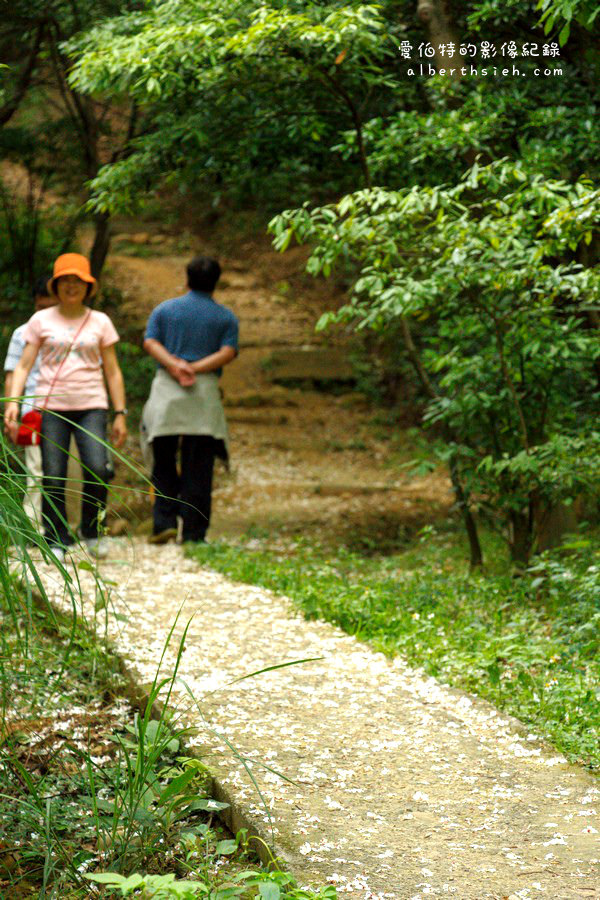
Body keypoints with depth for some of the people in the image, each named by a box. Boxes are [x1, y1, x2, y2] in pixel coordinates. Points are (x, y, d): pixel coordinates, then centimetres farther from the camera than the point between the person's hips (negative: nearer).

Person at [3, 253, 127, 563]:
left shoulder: (100, 322, 11)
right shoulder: (41, 320, 8)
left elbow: (112, 372, 13)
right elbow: (23, 365, 6)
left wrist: (120, 414, 8)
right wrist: (13, 402, -8)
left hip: (91, 405, 0)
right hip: (52, 406, 0)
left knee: (97, 470, -17)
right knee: (53, 477, -5)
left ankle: (92, 530, 7)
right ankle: (56, 541, 8)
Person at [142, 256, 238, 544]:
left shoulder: (164, 309, 13)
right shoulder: (226, 317, 11)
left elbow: (150, 342, -1)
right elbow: (227, 353, -5)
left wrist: (175, 365, -11)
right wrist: (195, 368, -10)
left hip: (166, 390, 1)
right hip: (205, 392, -1)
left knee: (163, 465, 9)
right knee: (197, 468, 1)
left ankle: (164, 522, -3)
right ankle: (193, 532, 0)